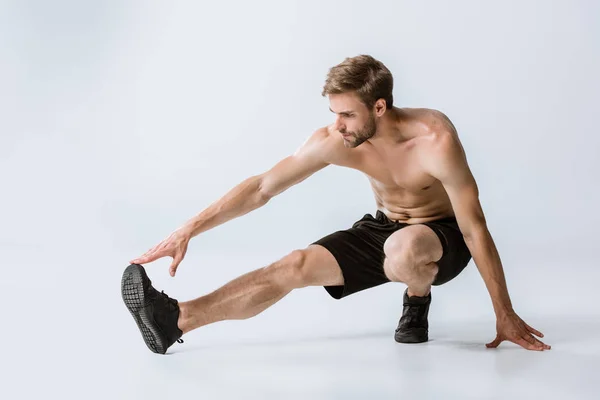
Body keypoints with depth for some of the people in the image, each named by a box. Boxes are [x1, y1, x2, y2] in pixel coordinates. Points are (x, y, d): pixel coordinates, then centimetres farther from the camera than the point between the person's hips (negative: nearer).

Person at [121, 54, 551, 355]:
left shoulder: (435, 141, -32)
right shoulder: (335, 141, -17)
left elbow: (475, 229, -25)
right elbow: (262, 187, -14)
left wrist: (505, 315, -21)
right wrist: (188, 231, -19)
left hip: (444, 238, -4)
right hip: (383, 228, 4)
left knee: (402, 251, -41)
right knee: (296, 265, -16)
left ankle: (419, 298, -6)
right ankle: (176, 320, -22)